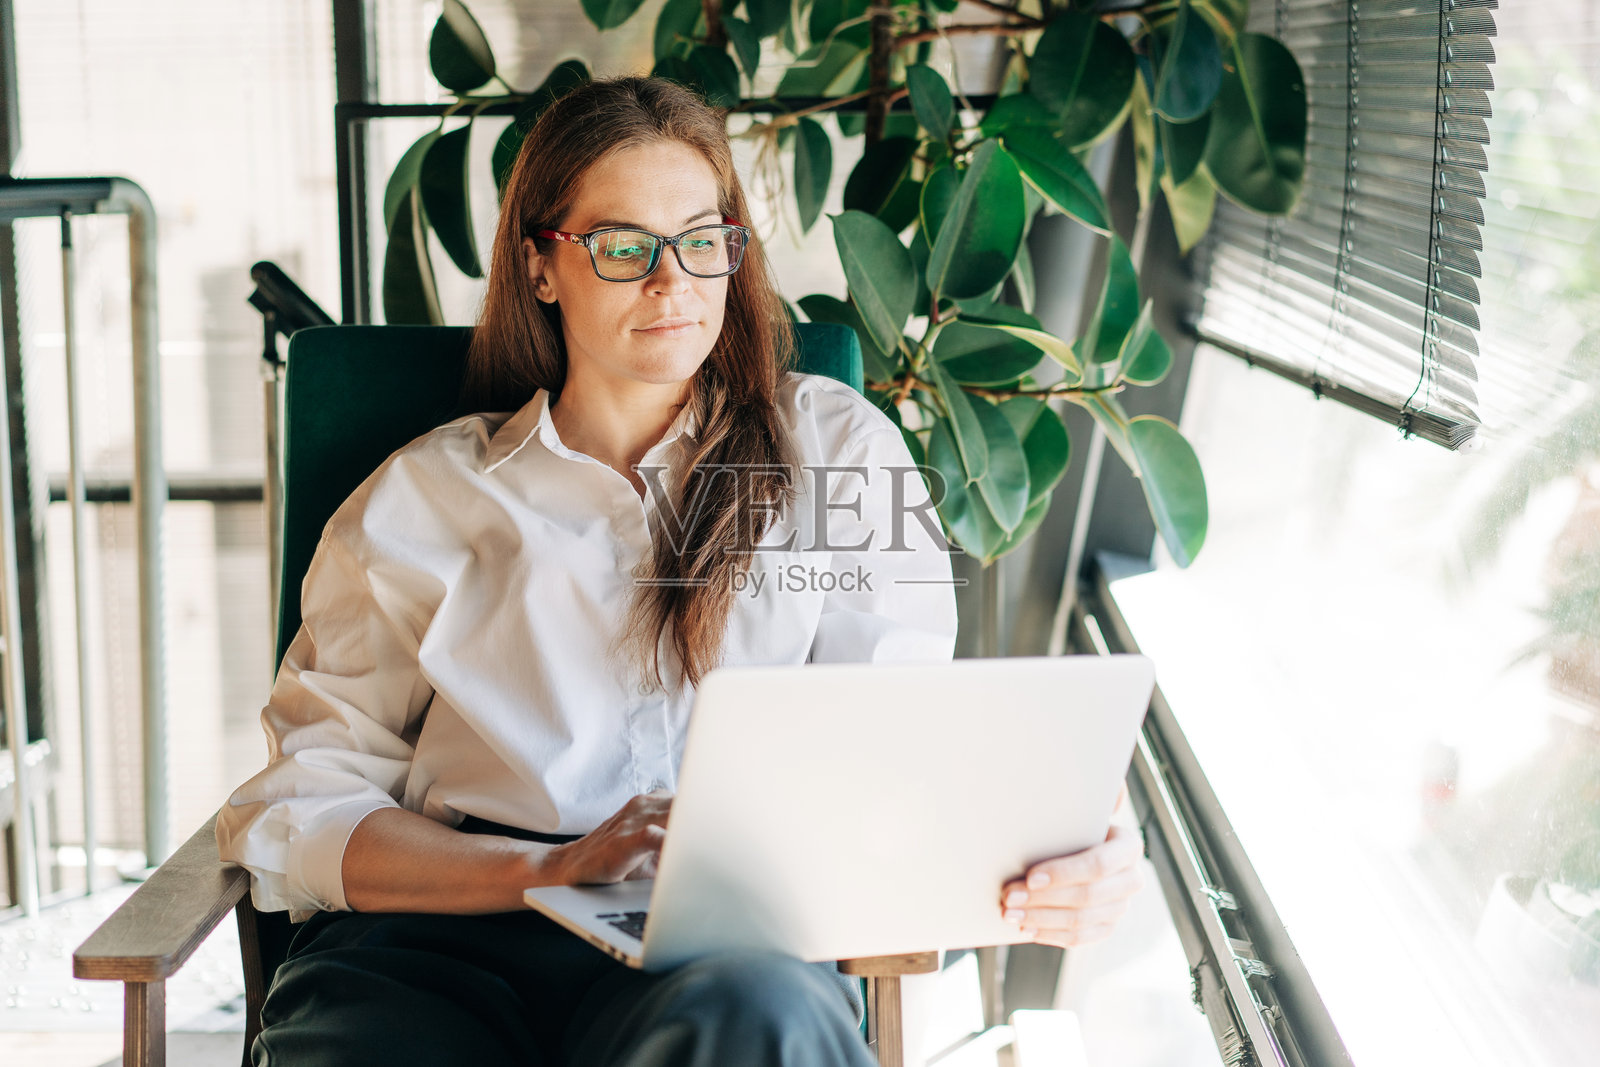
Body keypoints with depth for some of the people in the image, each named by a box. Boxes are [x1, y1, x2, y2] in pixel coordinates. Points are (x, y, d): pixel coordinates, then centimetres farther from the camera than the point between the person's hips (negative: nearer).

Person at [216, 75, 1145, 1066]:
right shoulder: (423, 496, 17)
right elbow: (303, 808, 7)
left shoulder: (836, 447, 19)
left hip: (724, 945, 0)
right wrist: (553, 872, -12)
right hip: (437, 934, 0)